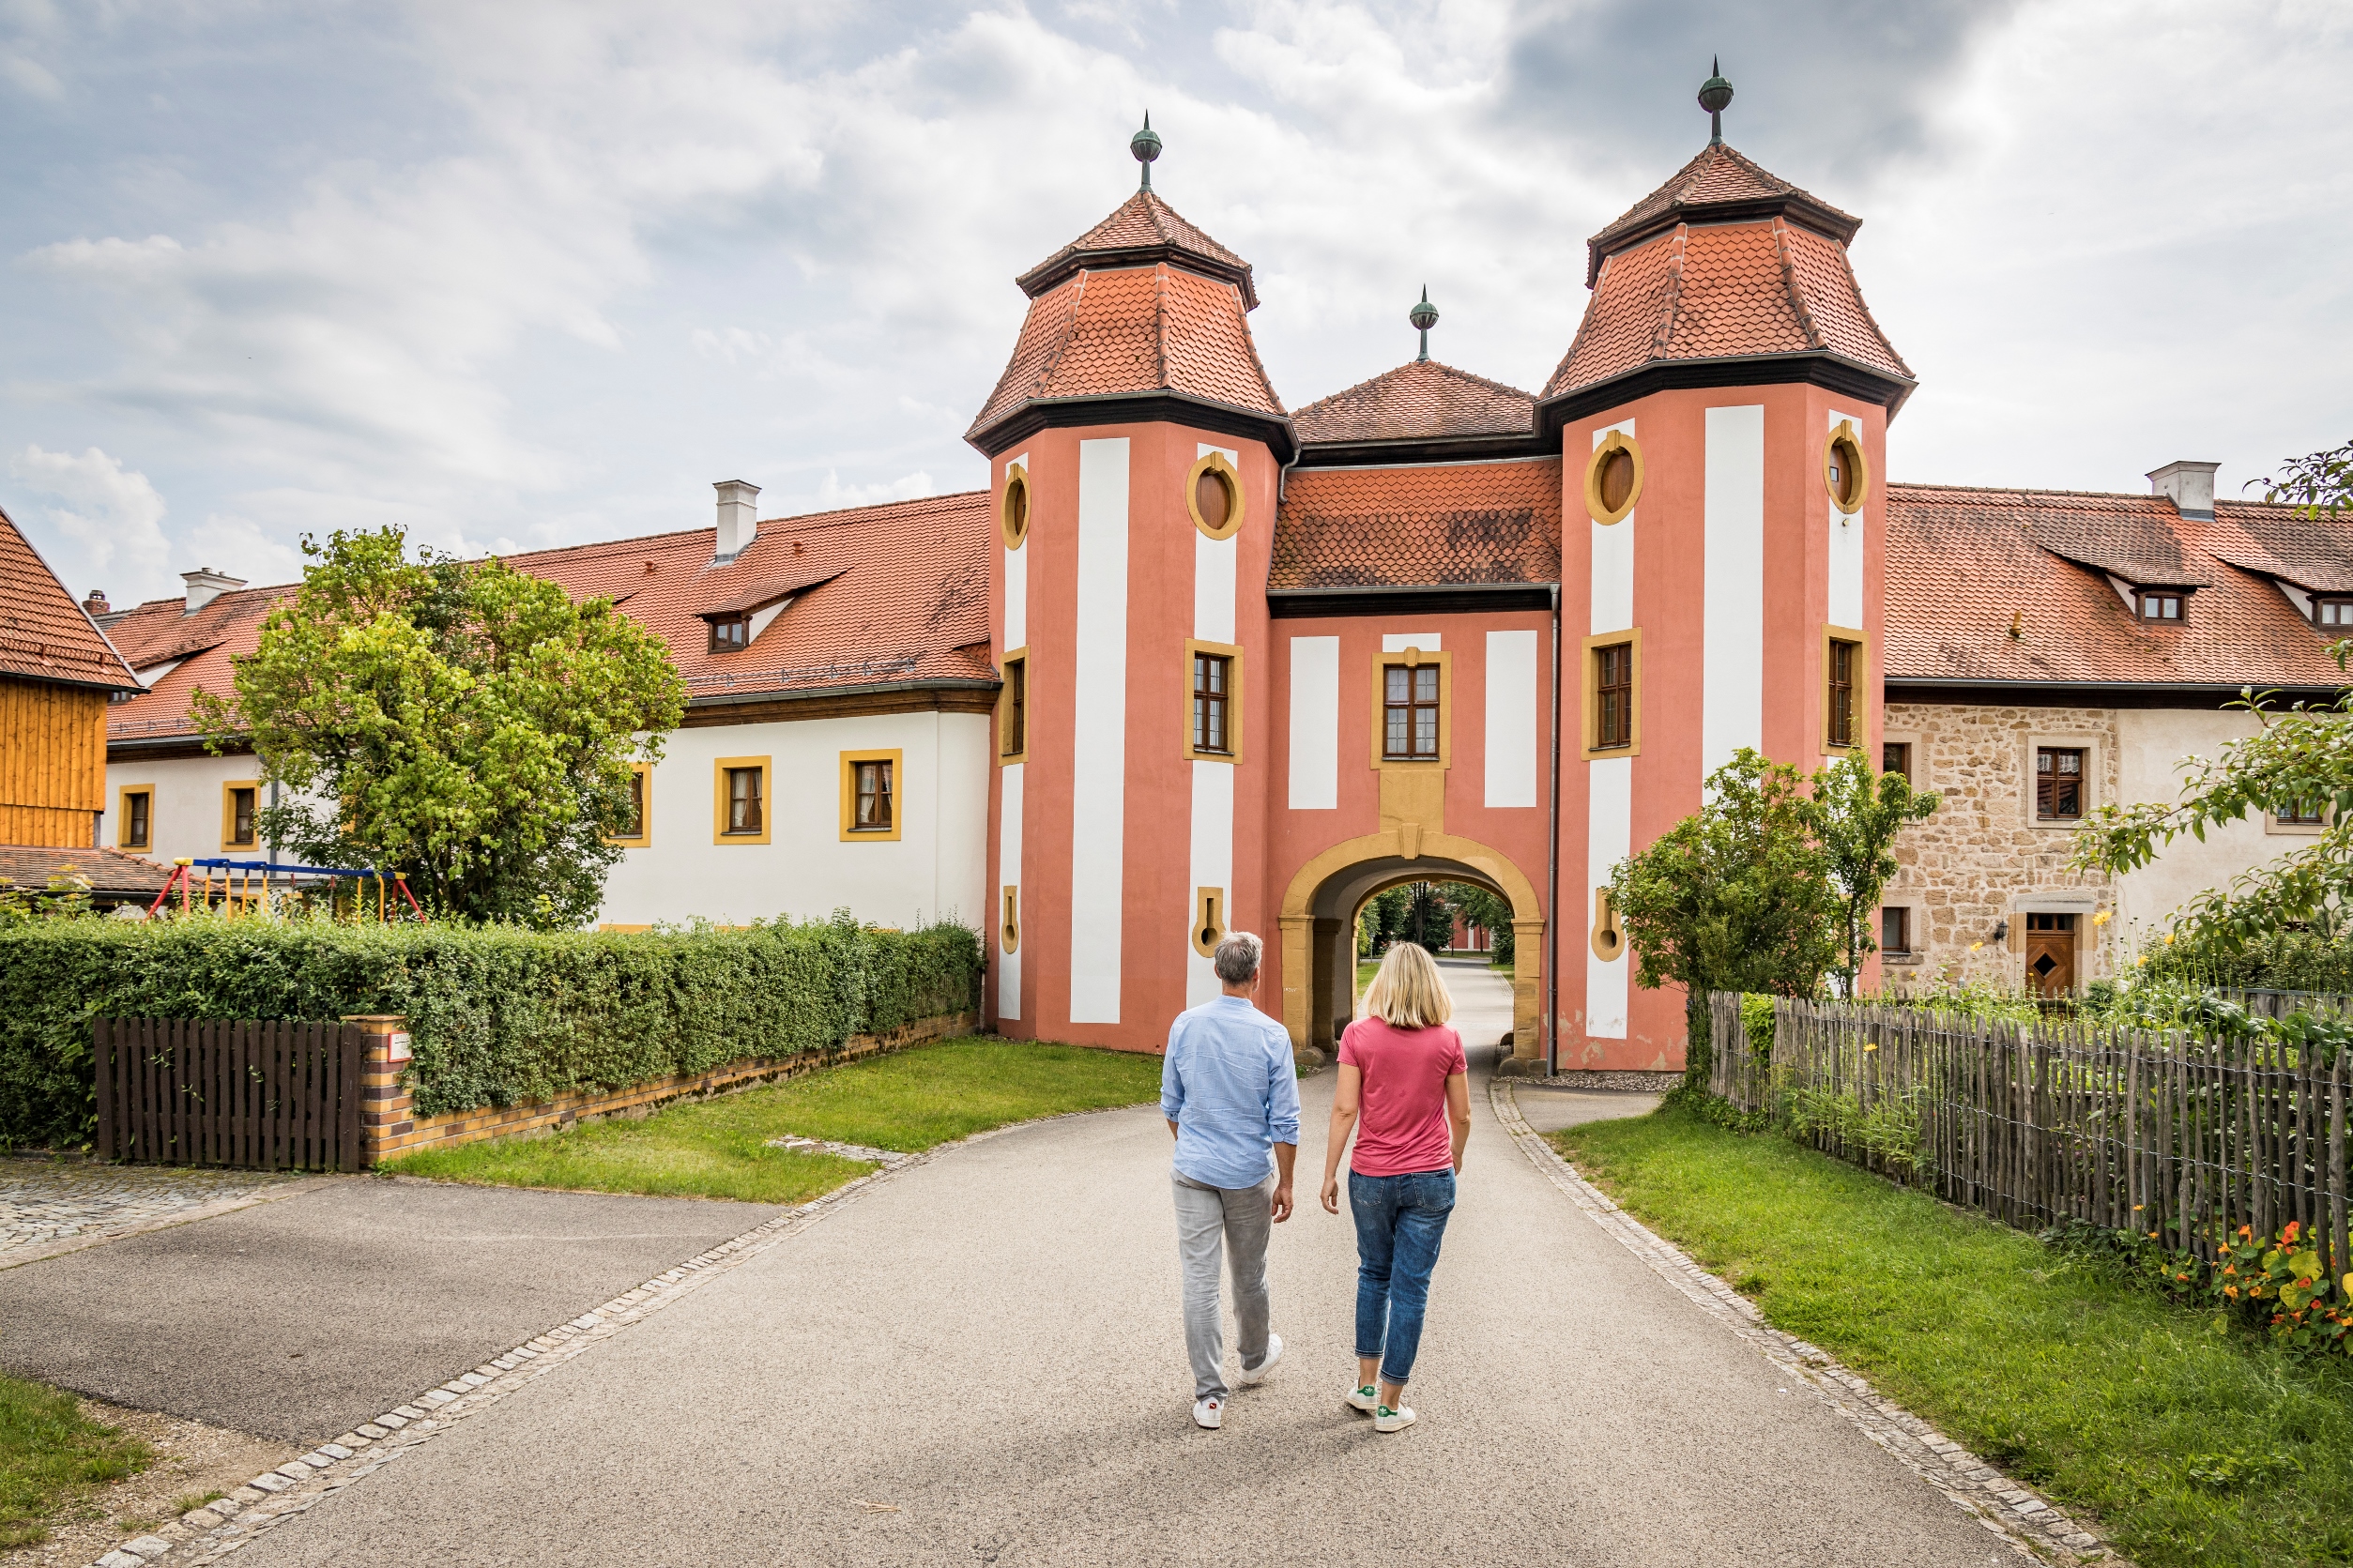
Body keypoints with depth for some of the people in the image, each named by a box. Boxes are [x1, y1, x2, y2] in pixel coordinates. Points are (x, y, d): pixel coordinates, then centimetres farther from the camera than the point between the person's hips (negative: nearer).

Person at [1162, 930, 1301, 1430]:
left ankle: (1209, 1395, 4)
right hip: (1249, 1173, -1)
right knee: (1249, 1275, 18)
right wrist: (1285, 1183, 2)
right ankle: (1256, 1359, 41)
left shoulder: (1185, 1026, -5)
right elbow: (1284, 1122, -9)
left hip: (1194, 1170, 1)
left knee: (1200, 1279, 3)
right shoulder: (1272, 1035, -12)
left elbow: (1171, 1104, 6)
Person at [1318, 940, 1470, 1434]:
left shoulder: (1358, 1035, -8)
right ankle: (1390, 1404, 13)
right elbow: (1461, 1115, 3)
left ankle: (1366, 1384, 27)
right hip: (1429, 1180, 0)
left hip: (1371, 1177, 1)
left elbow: (1344, 1109, -9)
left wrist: (1329, 1174, -1)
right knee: (1410, 1287, 7)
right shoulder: (1447, 1040, -5)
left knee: (1373, 1274, 20)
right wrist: (1455, 1158, 21)